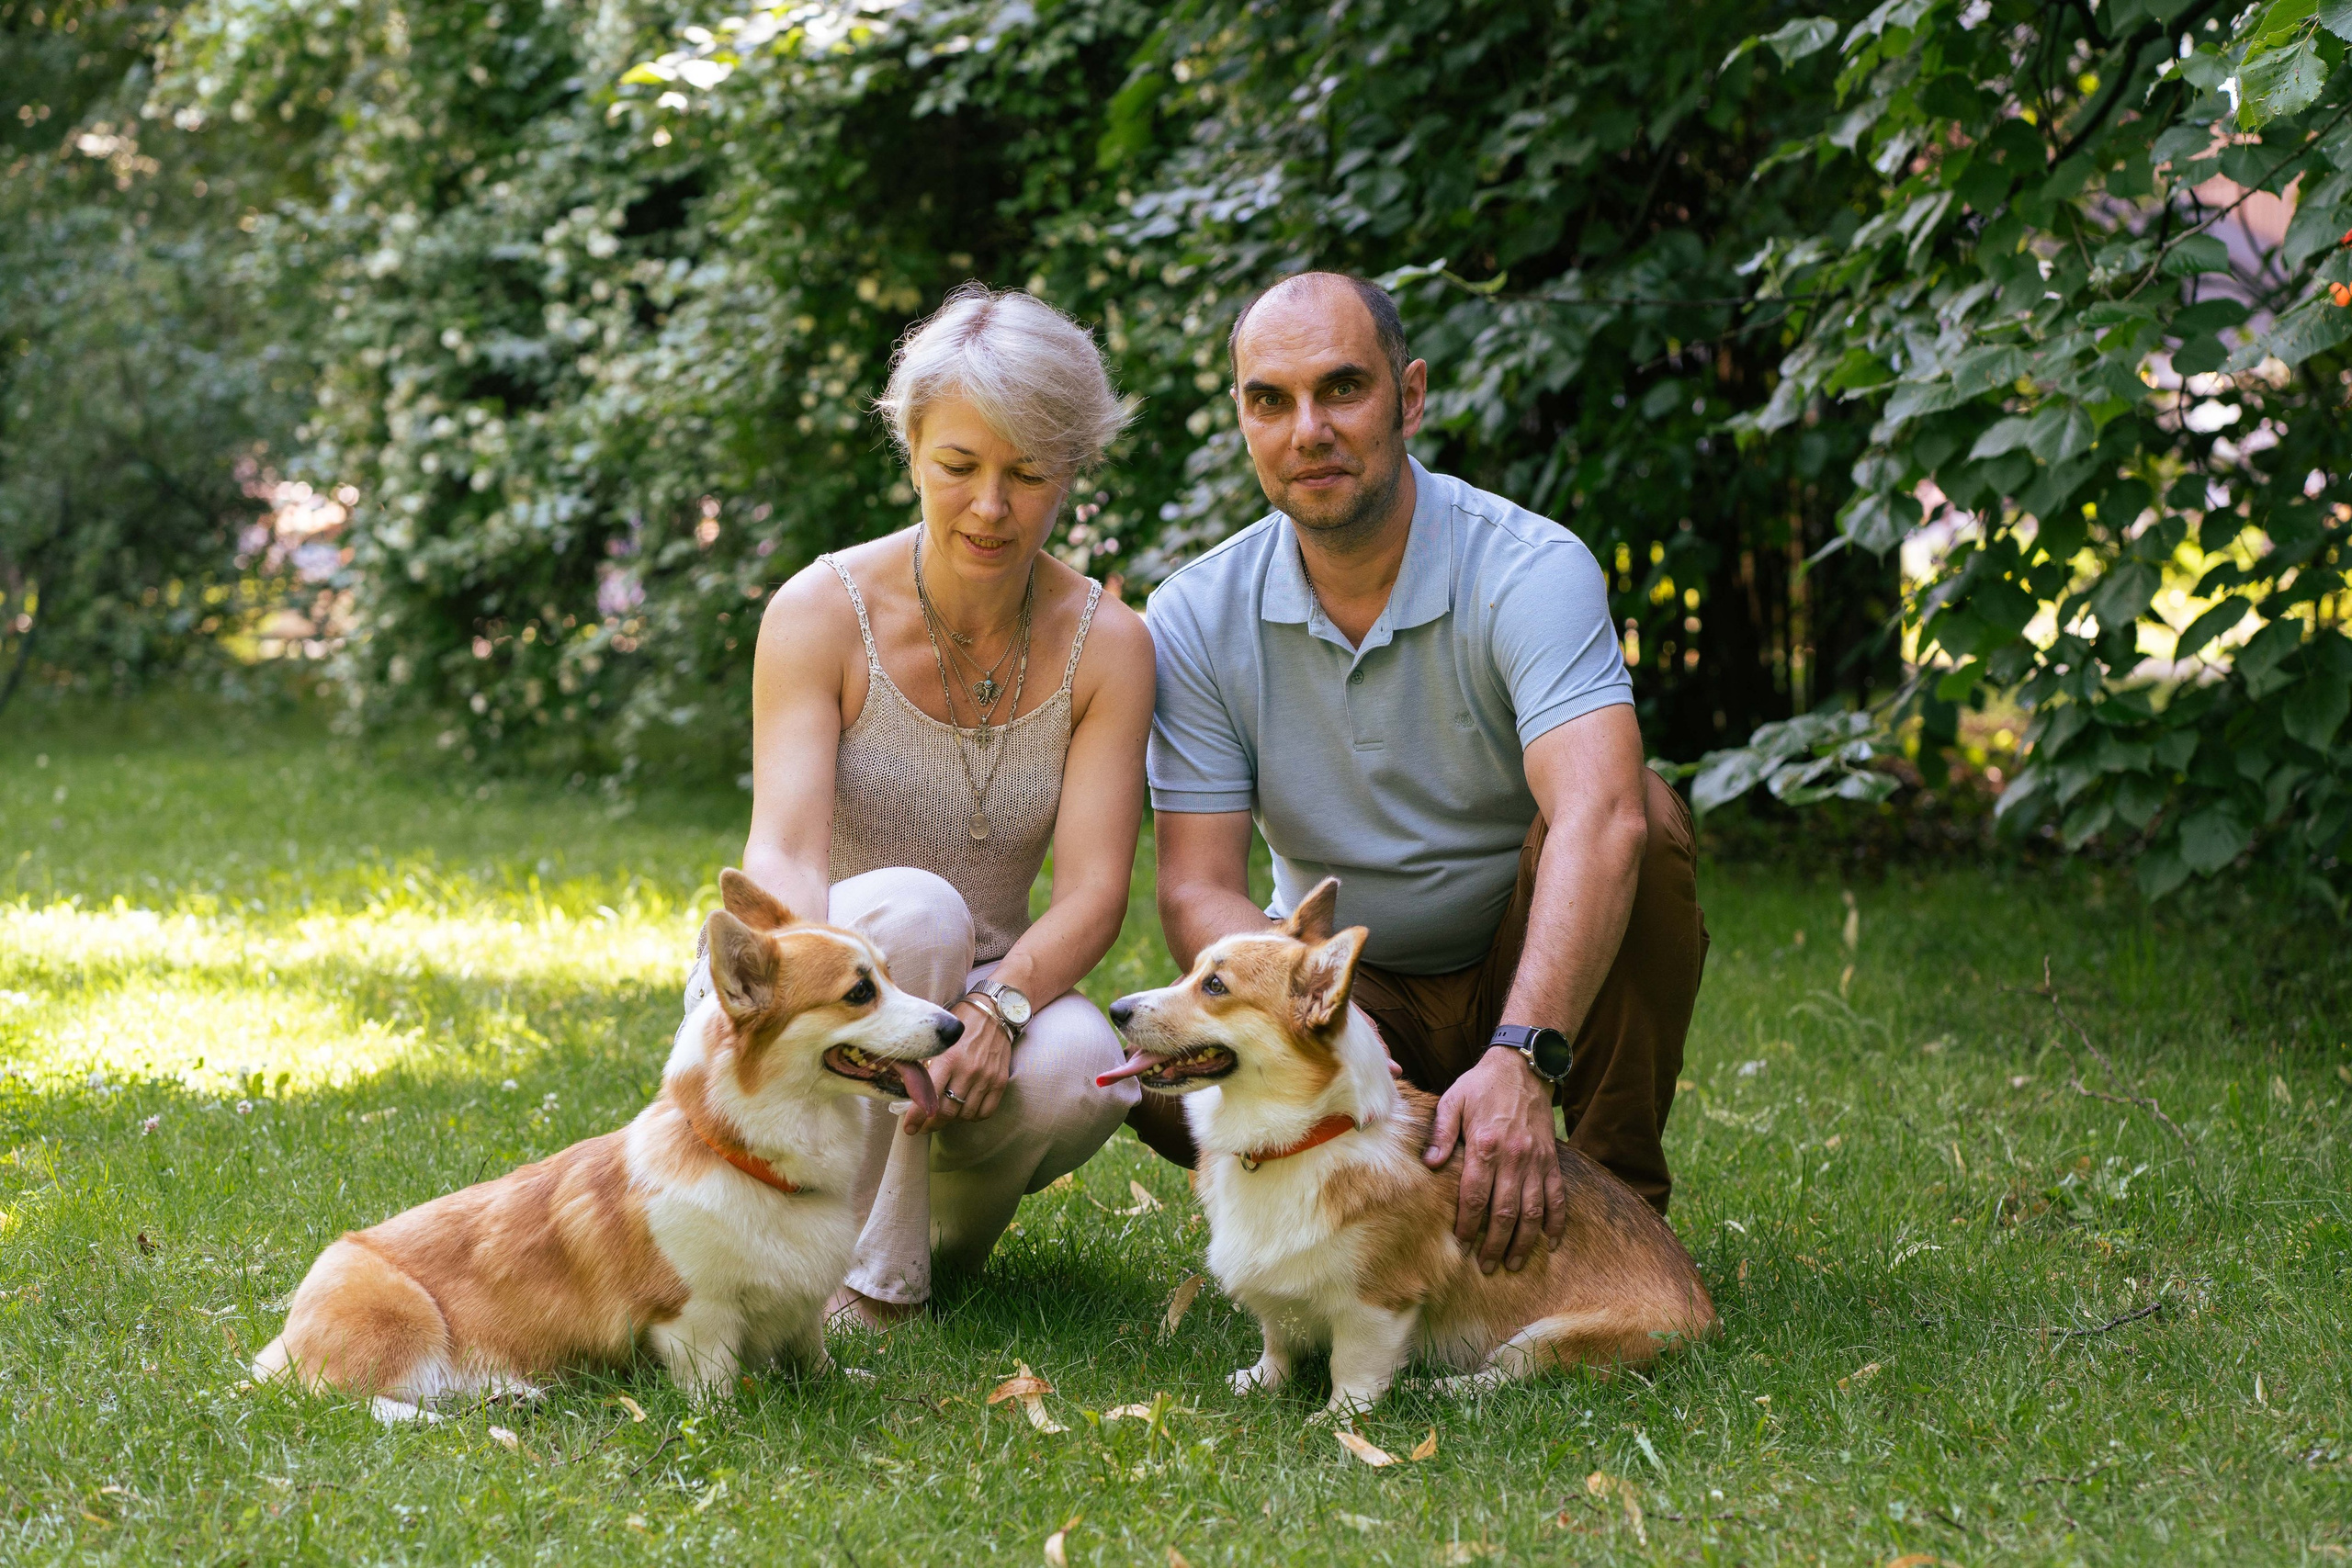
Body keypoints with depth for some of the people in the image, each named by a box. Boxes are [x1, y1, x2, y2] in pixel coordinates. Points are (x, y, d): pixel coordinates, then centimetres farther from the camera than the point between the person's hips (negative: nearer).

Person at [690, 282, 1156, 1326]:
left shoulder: (1106, 644, -6)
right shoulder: (821, 613, -13)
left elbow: (1094, 887, -14)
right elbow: (784, 851, -24)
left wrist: (998, 1008, -35)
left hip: (985, 995, 2)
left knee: (1078, 1069, -33)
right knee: (916, 907, -35)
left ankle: (958, 1218, 1)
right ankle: (870, 1274, -26)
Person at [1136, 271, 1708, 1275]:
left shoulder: (1530, 570, -20)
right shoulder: (1194, 619, -8)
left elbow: (1600, 818, -36)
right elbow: (1197, 891, -12)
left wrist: (1519, 1062, -51)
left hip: (1534, 978, -1)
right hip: (1347, 994, 2)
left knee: (1646, 814, -32)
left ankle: (1621, 1200, -16)